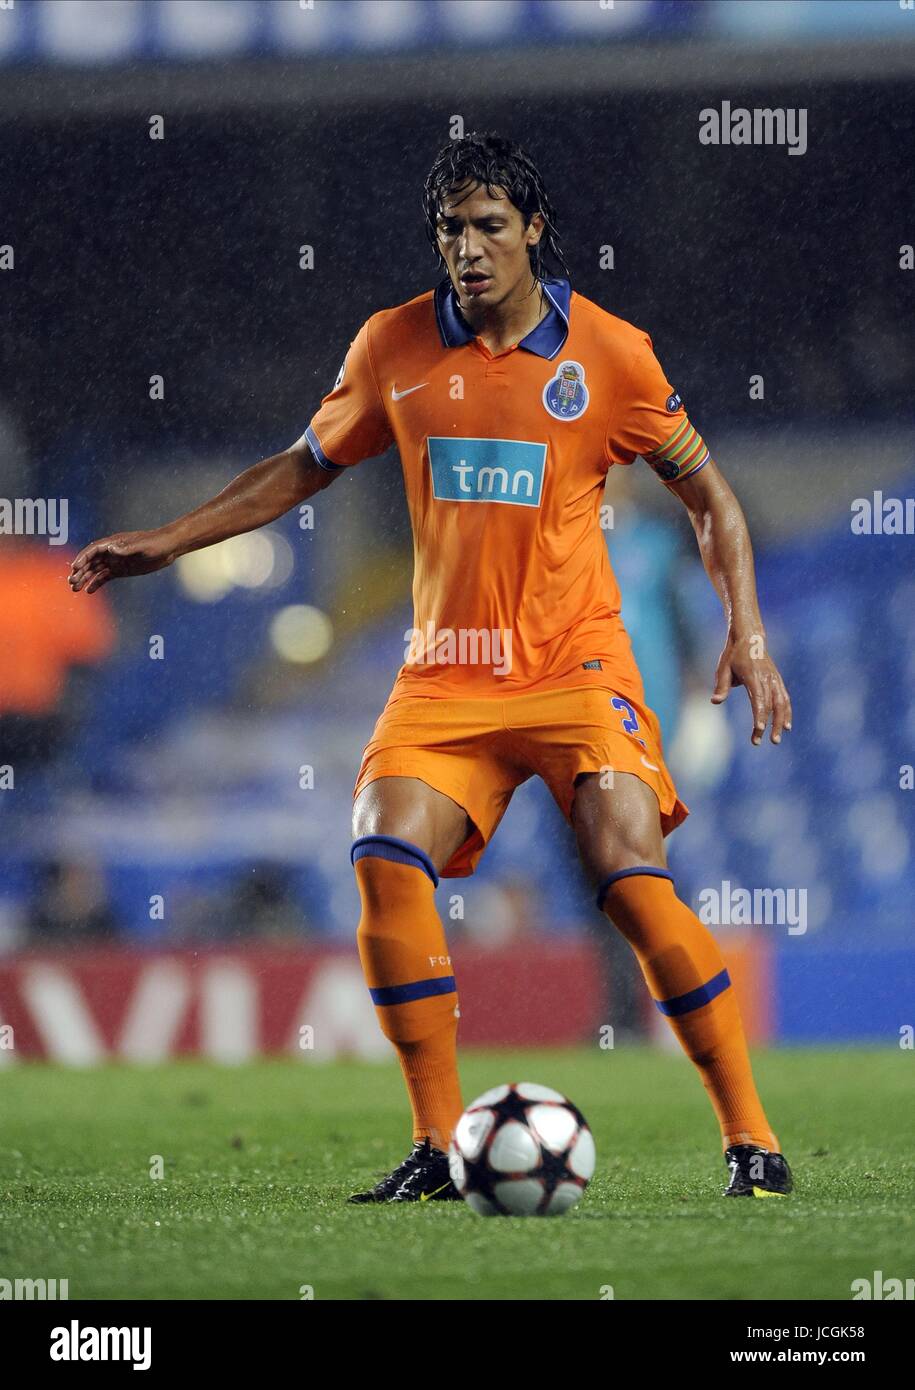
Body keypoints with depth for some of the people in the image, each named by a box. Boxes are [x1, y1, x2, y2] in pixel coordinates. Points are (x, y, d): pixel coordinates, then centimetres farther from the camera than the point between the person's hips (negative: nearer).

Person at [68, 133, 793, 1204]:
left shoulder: (608, 353, -3)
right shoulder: (395, 346, 4)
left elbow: (707, 497, 7)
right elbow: (307, 465, 19)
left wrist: (747, 632, -5)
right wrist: (166, 542, 16)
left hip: (576, 667, -3)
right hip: (444, 674, 3)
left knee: (633, 880, -18)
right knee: (385, 859, -19)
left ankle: (749, 1136, -6)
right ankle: (437, 1148, -10)